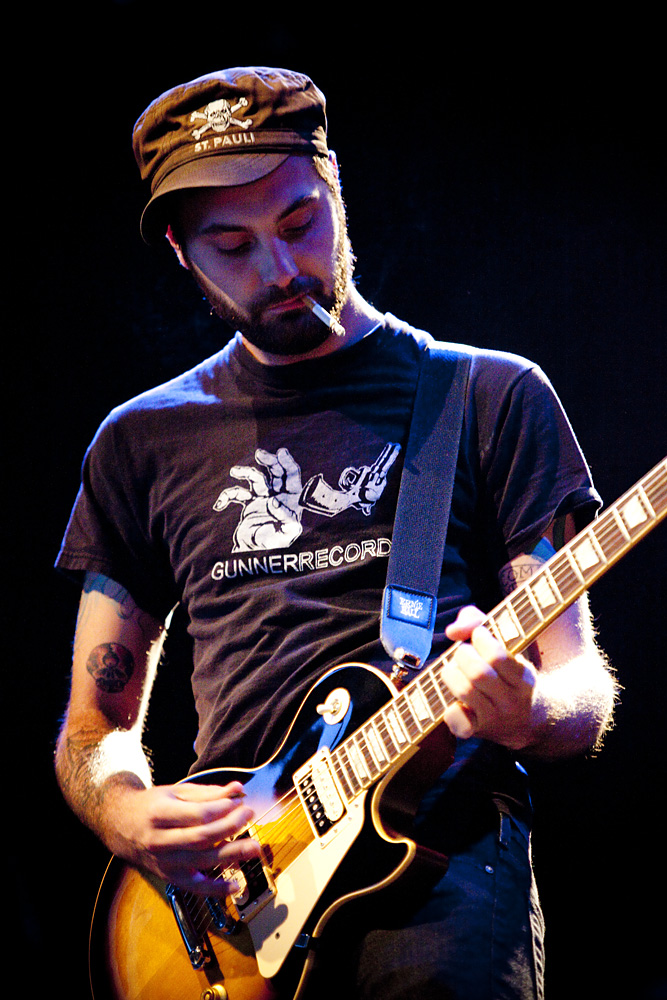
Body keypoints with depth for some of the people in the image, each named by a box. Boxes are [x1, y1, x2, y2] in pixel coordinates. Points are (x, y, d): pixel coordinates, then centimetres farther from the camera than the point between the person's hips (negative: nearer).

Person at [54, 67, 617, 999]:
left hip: (443, 858, -2)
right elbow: (96, 722, 19)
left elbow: (583, 690, 6)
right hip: (221, 872, 3)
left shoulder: (491, 397, 9)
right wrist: (126, 811, -3)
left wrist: (527, 714, -17)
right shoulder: (142, 441, 16)